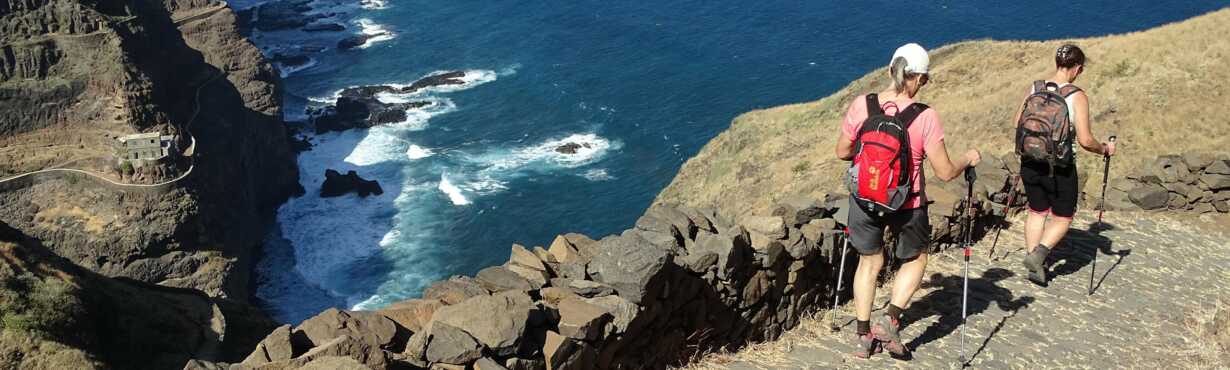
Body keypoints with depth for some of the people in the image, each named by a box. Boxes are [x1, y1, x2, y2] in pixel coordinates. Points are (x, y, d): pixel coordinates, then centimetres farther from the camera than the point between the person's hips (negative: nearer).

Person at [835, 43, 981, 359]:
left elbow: (842, 152, 1)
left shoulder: (861, 105, -11)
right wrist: (969, 159, 5)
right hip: (906, 205, -3)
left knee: (869, 262, 22)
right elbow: (945, 172, -14)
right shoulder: (925, 117, -19)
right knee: (915, 259, 25)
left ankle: (864, 336, 25)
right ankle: (890, 320, 10)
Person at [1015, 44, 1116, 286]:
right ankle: (1039, 254, -4)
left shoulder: (1035, 88, -2)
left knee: (1037, 212, 21)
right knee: (1063, 217, 16)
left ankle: (1035, 266, 23)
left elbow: (1018, 123, 7)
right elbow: (1085, 140, -16)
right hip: (1060, 167, -4)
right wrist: (1105, 150, 3)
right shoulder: (1077, 96, -14)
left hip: (1030, 163, 4)